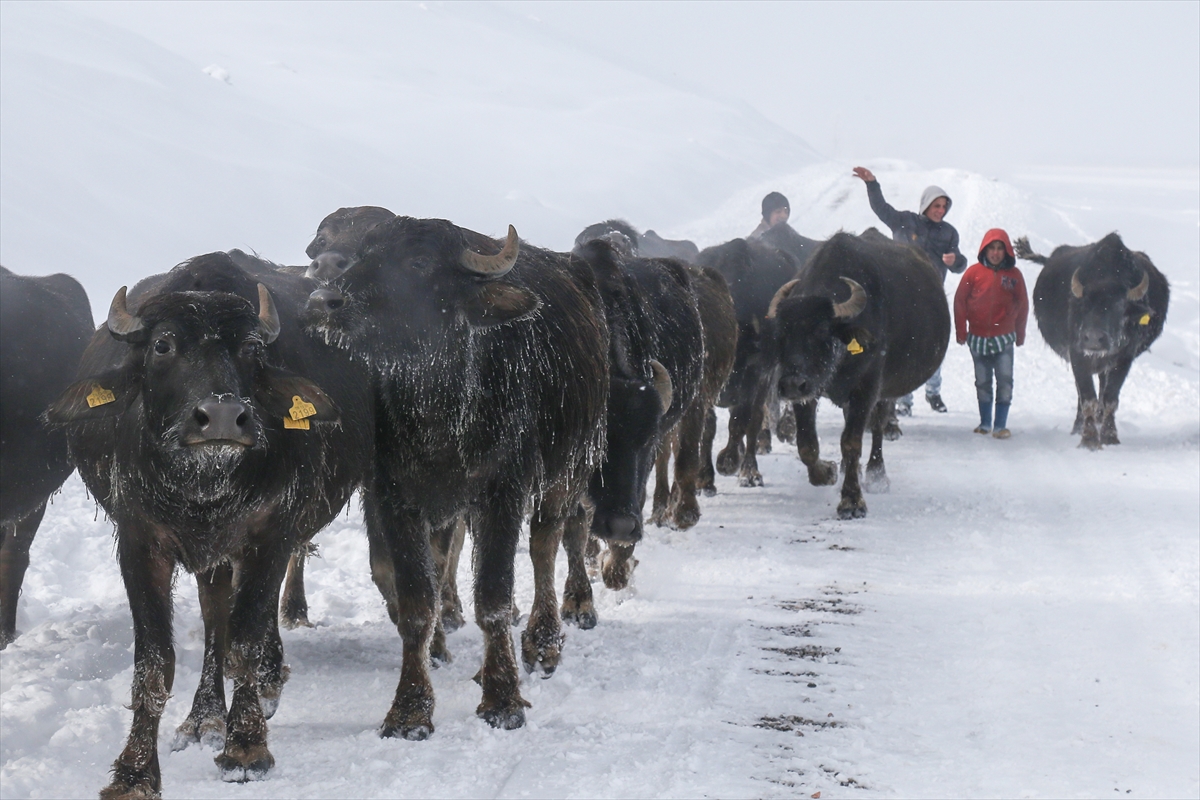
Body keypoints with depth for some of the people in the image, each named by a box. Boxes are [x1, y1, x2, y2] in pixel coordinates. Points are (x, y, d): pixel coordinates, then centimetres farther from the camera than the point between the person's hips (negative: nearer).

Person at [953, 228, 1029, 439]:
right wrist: (961, 332, 0)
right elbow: (960, 302, 1)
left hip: (1004, 338, 0)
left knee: (1005, 382, -9)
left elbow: (1022, 305, 7)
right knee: (982, 382, 10)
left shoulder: (1014, 274, -1)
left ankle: (1000, 425, -4)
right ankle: (985, 424, 20)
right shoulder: (974, 273, -4)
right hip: (978, 338, 0)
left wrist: (1020, 334, 9)